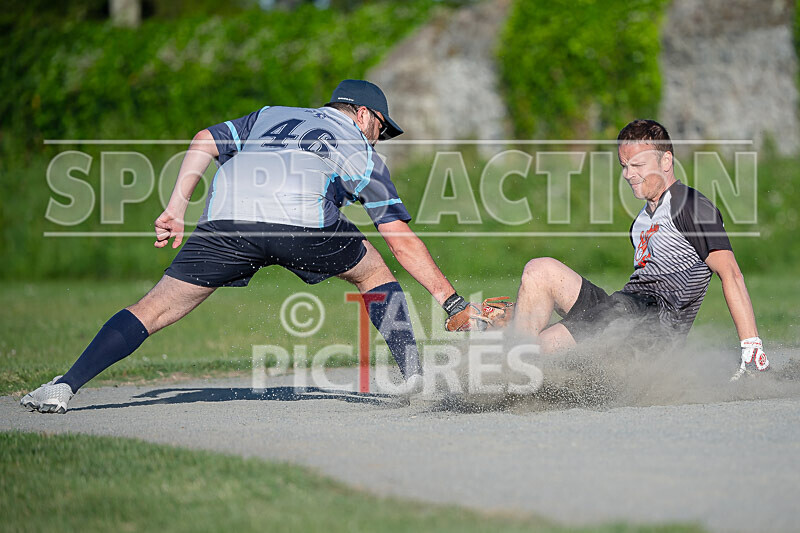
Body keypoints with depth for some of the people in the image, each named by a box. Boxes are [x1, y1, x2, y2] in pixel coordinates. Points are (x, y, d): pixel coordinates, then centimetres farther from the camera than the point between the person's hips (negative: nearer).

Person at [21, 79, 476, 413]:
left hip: (226, 216, 2)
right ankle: (416, 375, 16)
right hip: (302, 219, -2)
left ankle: (65, 387, -7)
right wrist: (452, 300, 28)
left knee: (156, 309, 5)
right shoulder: (361, 151, 30)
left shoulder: (271, 116, 39)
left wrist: (176, 209, 18)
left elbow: (206, 141, 23)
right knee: (373, 271, 25)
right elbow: (402, 240, 24)